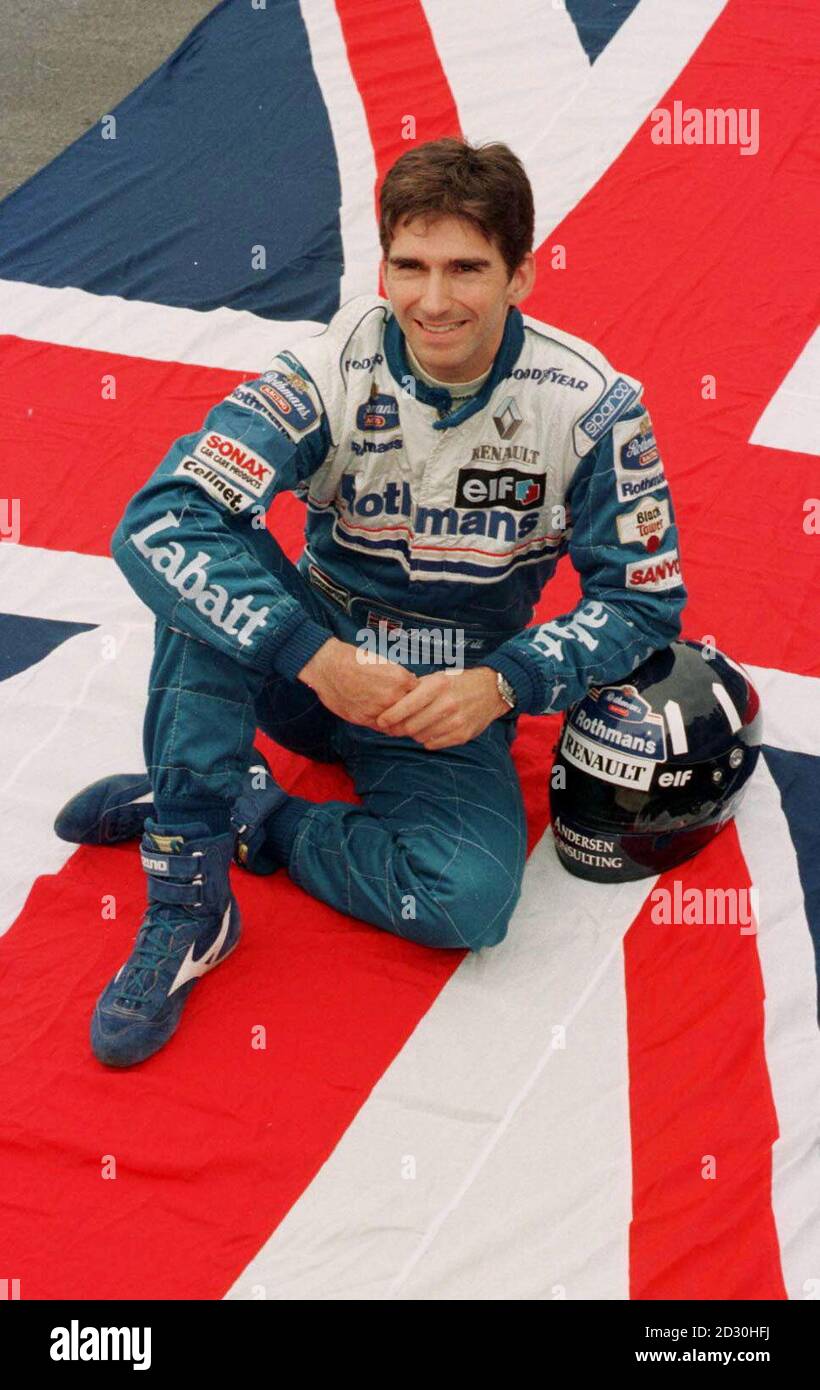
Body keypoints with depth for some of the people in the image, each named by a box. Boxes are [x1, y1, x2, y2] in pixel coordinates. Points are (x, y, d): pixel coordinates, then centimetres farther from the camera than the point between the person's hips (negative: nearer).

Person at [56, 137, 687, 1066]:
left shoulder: (590, 404, -14)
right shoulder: (334, 372, -17)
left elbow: (643, 601, -7)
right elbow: (155, 522, -27)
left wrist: (503, 684, -24)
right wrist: (314, 656, -37)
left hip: (452, 707, -1)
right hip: (309, 669, 1)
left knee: (469, 897, -30)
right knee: (205, 552, -30)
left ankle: (250, 816, -4)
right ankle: (188, 901, -24)